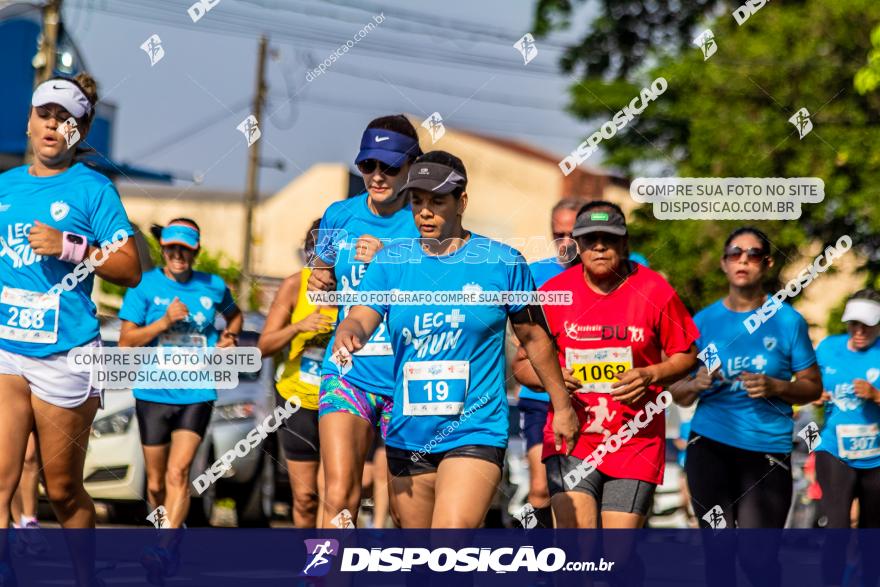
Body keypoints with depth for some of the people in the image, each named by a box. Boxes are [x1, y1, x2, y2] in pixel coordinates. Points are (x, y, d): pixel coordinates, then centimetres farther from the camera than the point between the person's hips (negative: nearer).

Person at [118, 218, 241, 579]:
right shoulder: (144, 286, -1)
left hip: (196, 395, -1)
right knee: (155, 483, 9)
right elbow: (126, 341, -5)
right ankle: (169, 527, 35)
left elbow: (234, 315, 27)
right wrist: (165, 321, -17)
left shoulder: (213, 287, 5)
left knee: (178, 472, -17)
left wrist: (229, 337, 7)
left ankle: (166, 550, -24)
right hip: (154, 395, 1)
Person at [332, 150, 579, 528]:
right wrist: (348, 334, -32)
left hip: (476, 434, -4)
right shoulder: (391, 262, 5)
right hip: (407, 436, 4)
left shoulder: (502, 263, -1)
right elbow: (361, 317, -7)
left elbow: (534, 337, 9)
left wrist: (562, 406, 15)